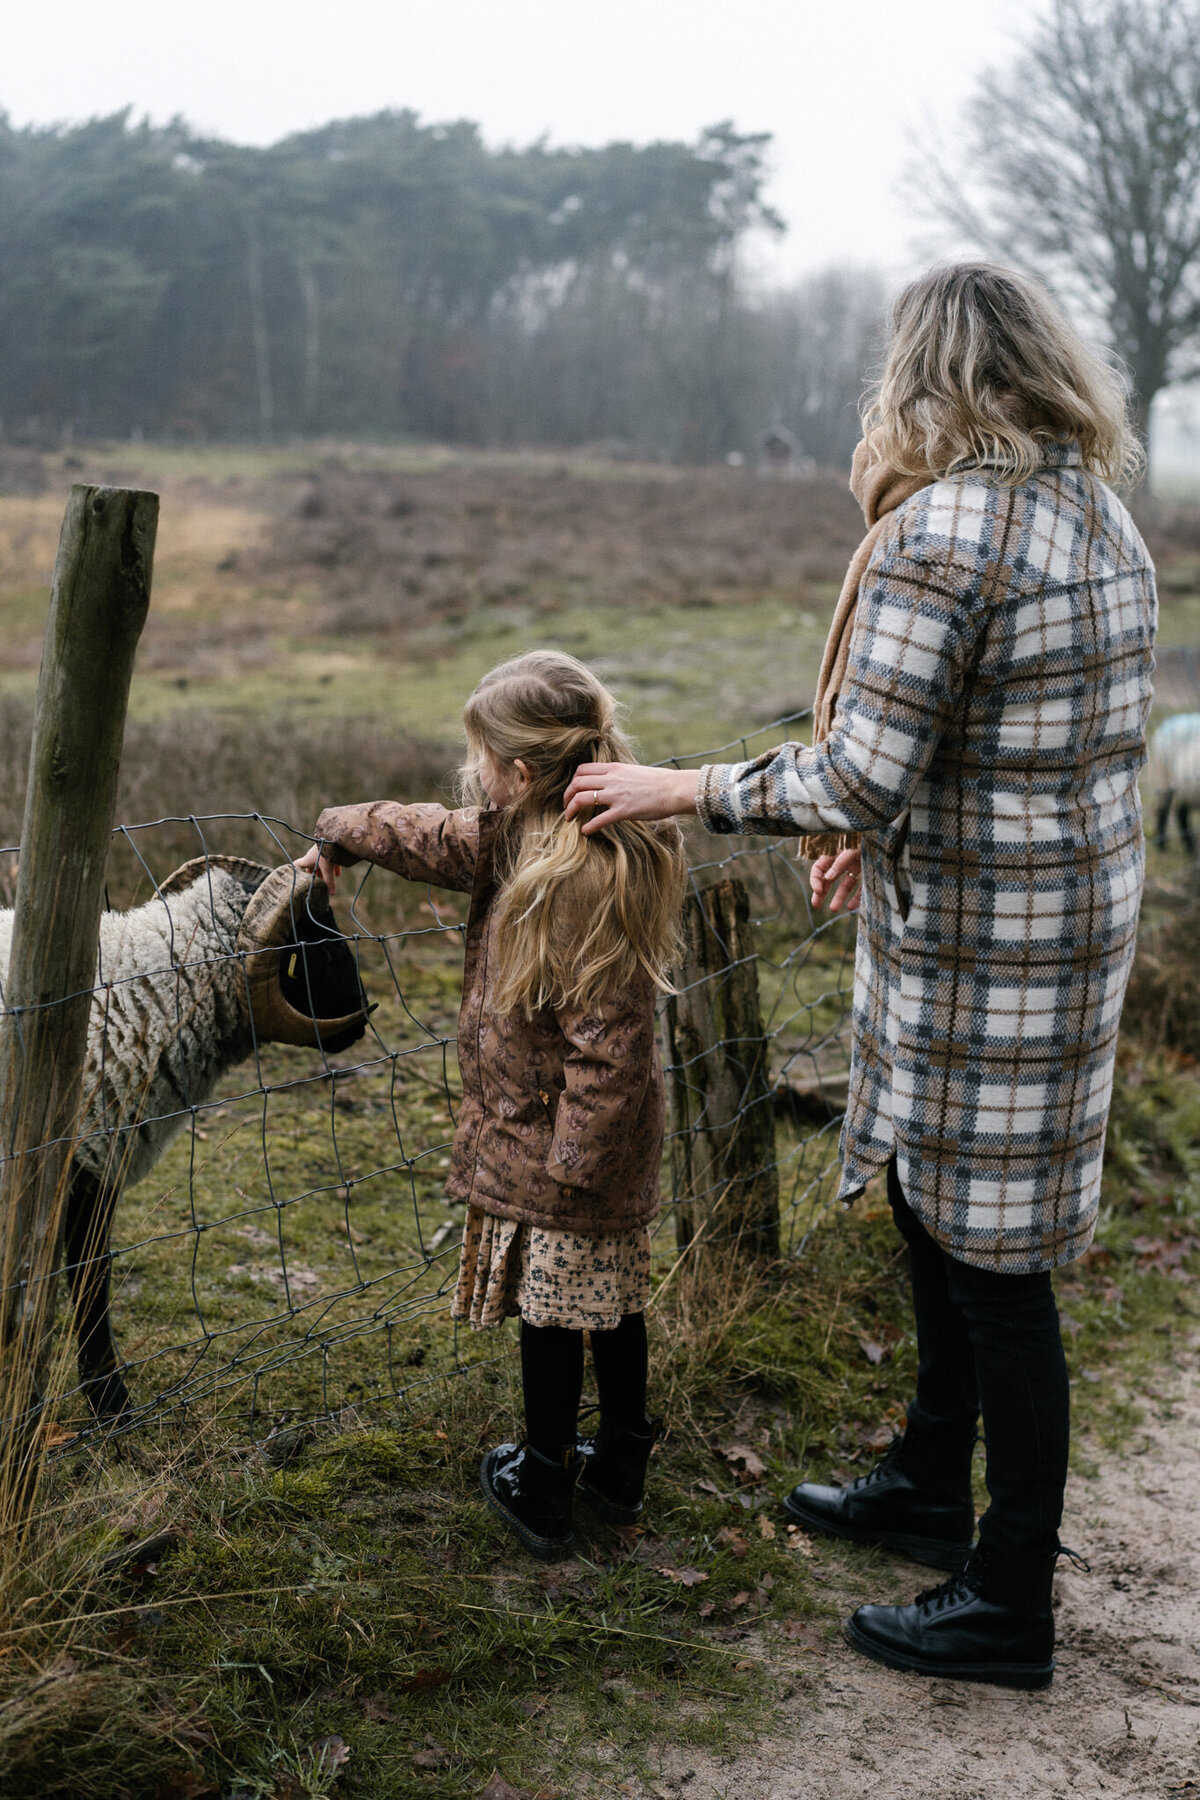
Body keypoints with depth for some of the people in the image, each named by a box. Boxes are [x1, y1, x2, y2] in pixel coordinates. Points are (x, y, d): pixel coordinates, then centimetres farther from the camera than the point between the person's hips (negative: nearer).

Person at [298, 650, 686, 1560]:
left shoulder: (584, 880, -28)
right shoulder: (525, 840, 2)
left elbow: (606, 1039, -28)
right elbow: (441, 840, 19)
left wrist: (576, 1158, -24)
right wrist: (341, 834, 30)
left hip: (558, 1136, -9)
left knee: (549, 1308, 5)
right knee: (610, 1296, 19)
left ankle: (542, 1491, 20)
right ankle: (621, 1468, 33)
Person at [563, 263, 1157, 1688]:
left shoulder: (940, 530, -21)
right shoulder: (1099, 516, 8)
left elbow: (861, 777, -24)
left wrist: (682, 792, -11)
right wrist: (888, 829, 19)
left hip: (983, 955, -10)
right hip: (1069, 914, 10)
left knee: (993, 1263, 3)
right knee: (936, 1209, 24)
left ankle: (1009, 1608, 19)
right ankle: (932, 1487, 43)